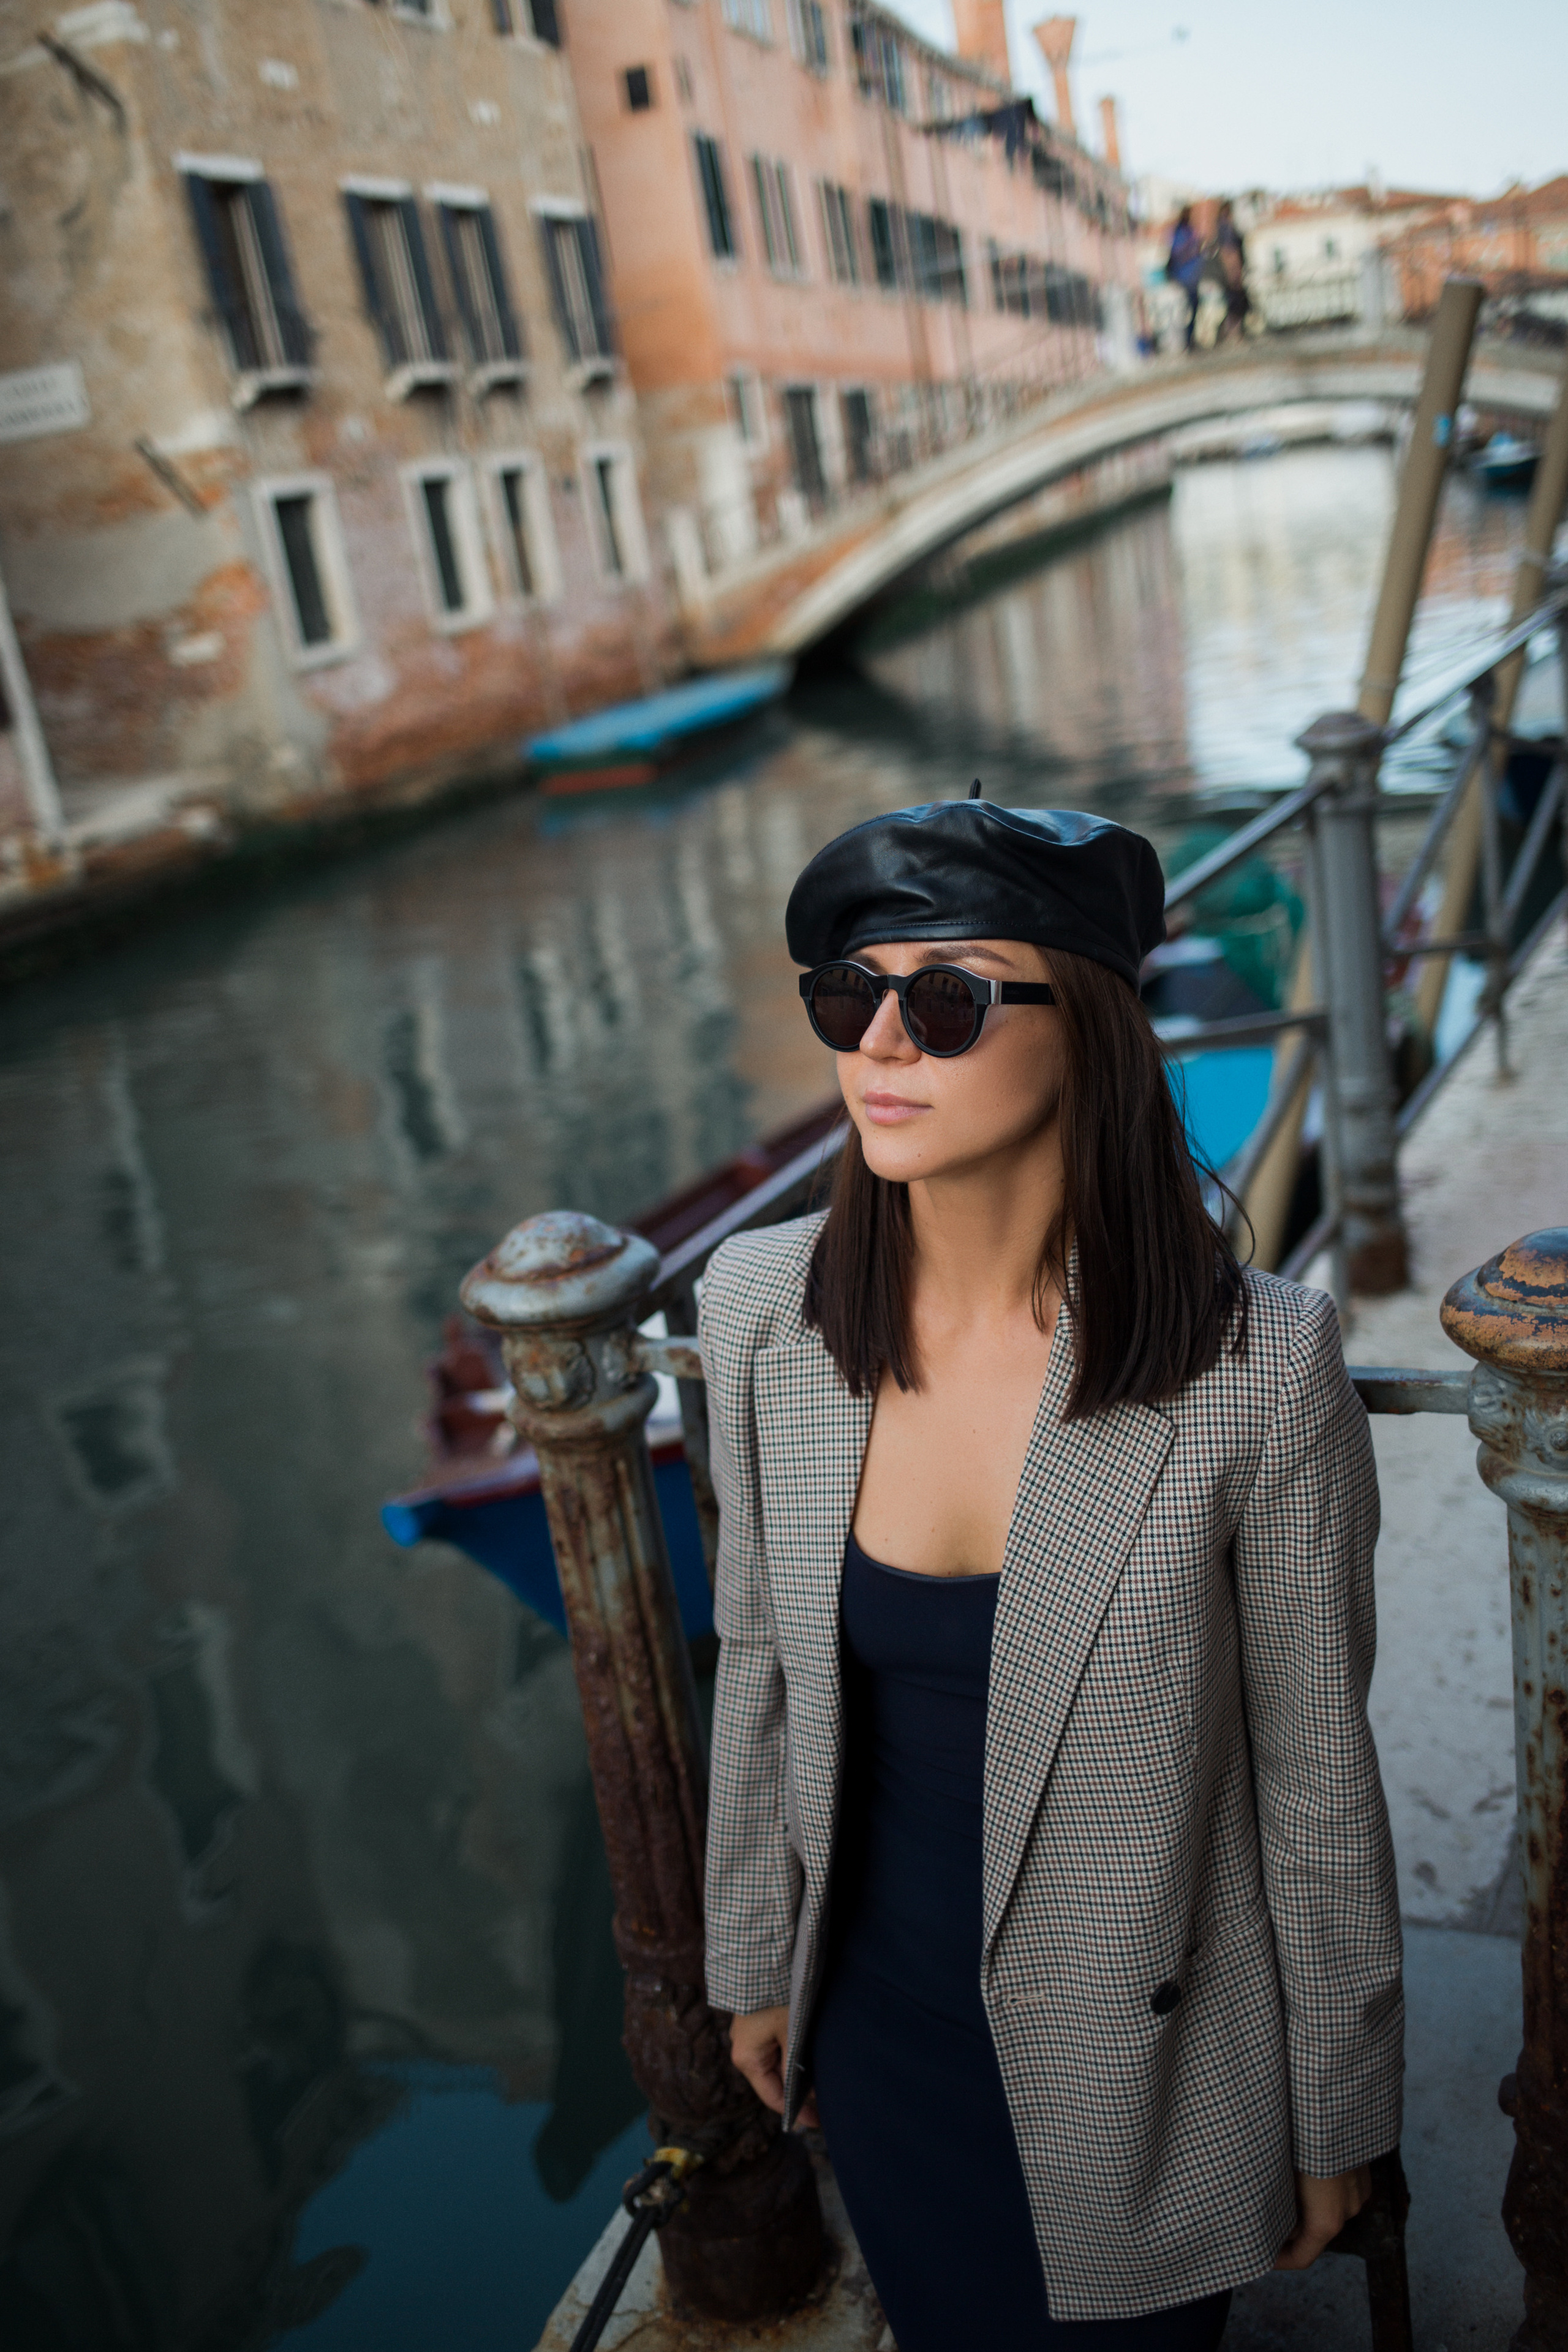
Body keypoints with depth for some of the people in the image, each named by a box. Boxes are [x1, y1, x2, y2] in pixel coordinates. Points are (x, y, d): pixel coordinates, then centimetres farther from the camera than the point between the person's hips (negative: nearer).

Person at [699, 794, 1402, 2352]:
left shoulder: (1258, 1362, -25)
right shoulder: (761, 1306, -15)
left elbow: (1314, 1766, -13)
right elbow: (758, 1656, -1)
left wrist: (1340, 2120, -2)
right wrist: (756, 1967, 9)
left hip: (1135, 2062, -3)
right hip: (876, 2017, 3)